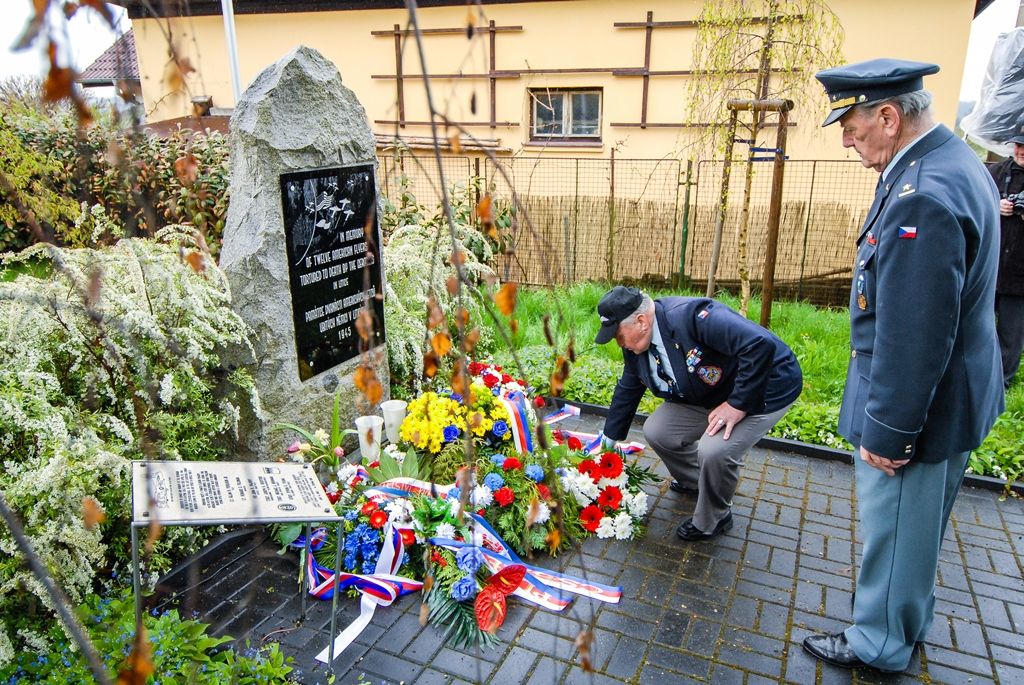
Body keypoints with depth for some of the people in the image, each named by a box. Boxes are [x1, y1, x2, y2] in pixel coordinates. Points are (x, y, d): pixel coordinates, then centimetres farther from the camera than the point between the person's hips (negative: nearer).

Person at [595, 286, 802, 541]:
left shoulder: (691, 316, -35)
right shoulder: (634, 344, -7)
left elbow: (762, 345, -39)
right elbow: (626, 391, 9)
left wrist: (738, 404, -32)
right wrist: (608, 441, 14)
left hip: (762, 389, -8)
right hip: (707, 395, 8)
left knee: (714, 450, -27)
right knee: (656, 431, -1)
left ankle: (713, 521, 4)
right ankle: (695, 481, 30)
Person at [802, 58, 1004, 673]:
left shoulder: (924, 195, -29)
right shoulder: (956, 161, 5)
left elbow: (913, 337, -28)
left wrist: (886, 432, -19)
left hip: (919, 408, -10)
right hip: (953, 395, 10)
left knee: (895, 527, 10)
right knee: (918, 524, 26)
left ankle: (881, 643, 32)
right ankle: (908, 621, 48)